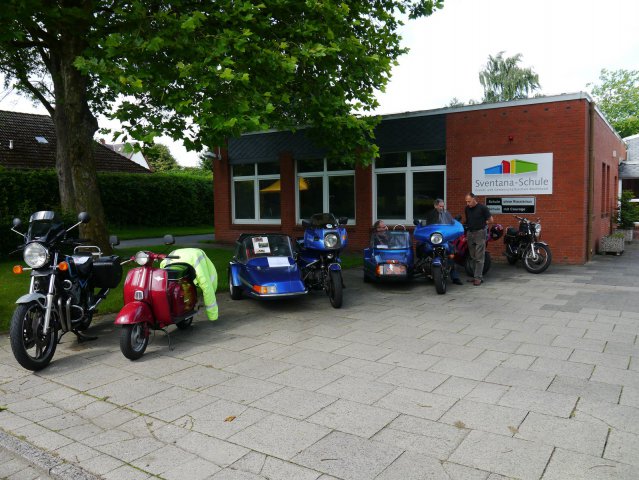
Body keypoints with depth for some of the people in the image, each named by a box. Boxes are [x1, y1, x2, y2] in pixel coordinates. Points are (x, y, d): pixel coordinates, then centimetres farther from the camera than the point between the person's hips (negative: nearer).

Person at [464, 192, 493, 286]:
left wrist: (482, 223, 2)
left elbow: (490, 220, -2)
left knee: (479, 257, -7)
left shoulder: (482, 207, -8)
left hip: (480, 233, -6)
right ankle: (475, 276, 16)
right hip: (470, 234, 6)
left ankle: (478, 277, -7)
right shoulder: (467, 209, 9)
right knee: (473, 257, 9)